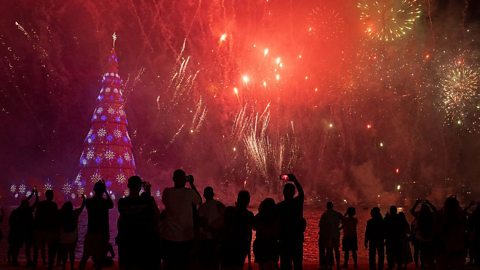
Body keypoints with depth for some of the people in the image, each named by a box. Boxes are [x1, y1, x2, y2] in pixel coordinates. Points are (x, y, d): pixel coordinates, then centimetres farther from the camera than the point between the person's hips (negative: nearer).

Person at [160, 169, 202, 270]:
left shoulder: (167, 192, -7)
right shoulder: (190, 193, -9)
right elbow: (200, 201, 11)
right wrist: (192, 184, 13)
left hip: (169, 236, 1)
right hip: (185, 236, -1)